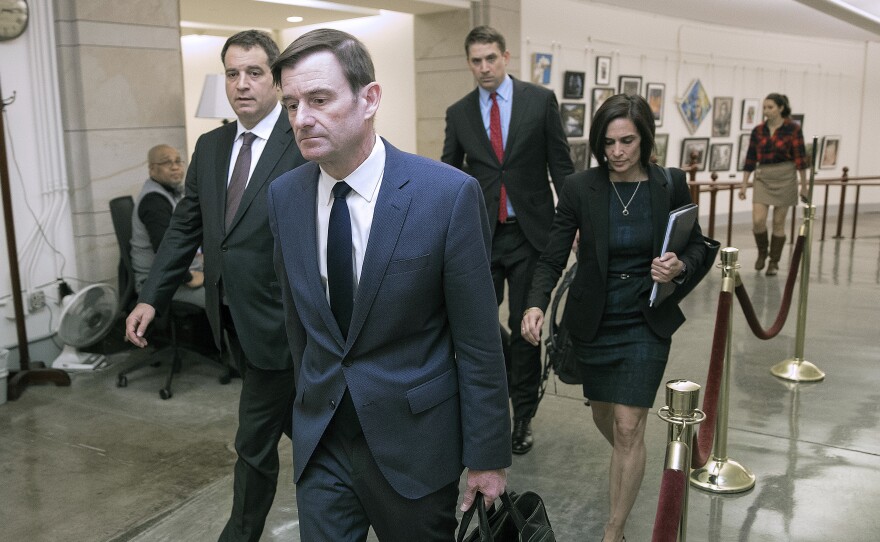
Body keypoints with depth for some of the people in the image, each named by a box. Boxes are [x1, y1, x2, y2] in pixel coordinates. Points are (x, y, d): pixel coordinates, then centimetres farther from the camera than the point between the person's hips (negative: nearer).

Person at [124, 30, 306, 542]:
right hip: (233, 317, 7)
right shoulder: (210, 147, 9)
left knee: (256, 439, 6)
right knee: (295, 420, 21)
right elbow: (185, 227, 11)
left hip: (278, 320, -6)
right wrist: (151, 298, 5)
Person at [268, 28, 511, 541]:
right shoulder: (284, 195, -2)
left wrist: (488, 456, -8)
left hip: (413, 438, -3)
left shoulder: (450, 194, -17)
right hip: (319, 437, 4)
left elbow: (478, 340, -12)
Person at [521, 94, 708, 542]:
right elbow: (553, 258, -9)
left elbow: (697, 245, 5)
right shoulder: (579, 188, -9)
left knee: (628, 427, -6)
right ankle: (628, 465, 54)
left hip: (646, 323, -1)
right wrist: (536, 304, -27)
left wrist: (680, 266, -18)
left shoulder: (671, 186, -8)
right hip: (593, 321, 2)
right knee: (603, 418, 18)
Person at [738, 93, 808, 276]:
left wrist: (804, 186, -4)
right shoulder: (758, 131, 4)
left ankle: (774, 262, 17)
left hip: (785, 178, -3)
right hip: (762, 178, 3)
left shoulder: (793, 128, -6)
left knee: (778, 222, 3)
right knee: (757, 220, -8)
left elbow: (800, 158, -5)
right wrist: (744, 185, 5)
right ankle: (762, 252, 20)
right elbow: (750, 159, 6)